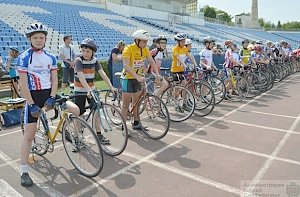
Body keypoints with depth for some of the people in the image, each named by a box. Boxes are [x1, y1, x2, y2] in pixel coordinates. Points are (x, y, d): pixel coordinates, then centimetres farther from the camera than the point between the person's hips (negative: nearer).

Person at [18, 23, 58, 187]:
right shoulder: (24, 57, -7)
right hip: (33, 96, -4)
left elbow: (54, 79, 4)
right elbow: (23, 83, -11)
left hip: (49, 93, 4)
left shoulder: (51, 57, 6)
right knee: (29, 135, -3)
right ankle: (24, 172, 7)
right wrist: (32, 104, -16)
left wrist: (51, 97, -10)